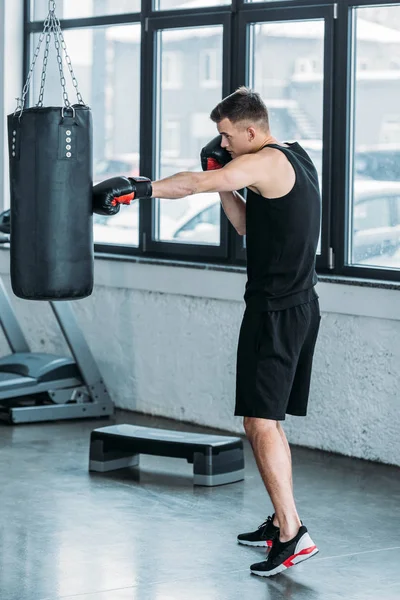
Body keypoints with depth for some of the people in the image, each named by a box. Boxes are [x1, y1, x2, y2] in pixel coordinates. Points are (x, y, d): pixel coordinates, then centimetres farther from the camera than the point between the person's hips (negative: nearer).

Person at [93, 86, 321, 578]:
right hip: (299, 306, 10)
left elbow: (196, 184, -30)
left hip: (275, 311, -10)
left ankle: (293, 535, -14)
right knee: (266, 420, 16)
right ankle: (280, 522, 22)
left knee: (261, 422, -12)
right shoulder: (295, 159, 15)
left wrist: (136, 189, -32)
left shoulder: (266, 162, -15)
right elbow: (246, 225, 19)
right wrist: (224, 179, 7)